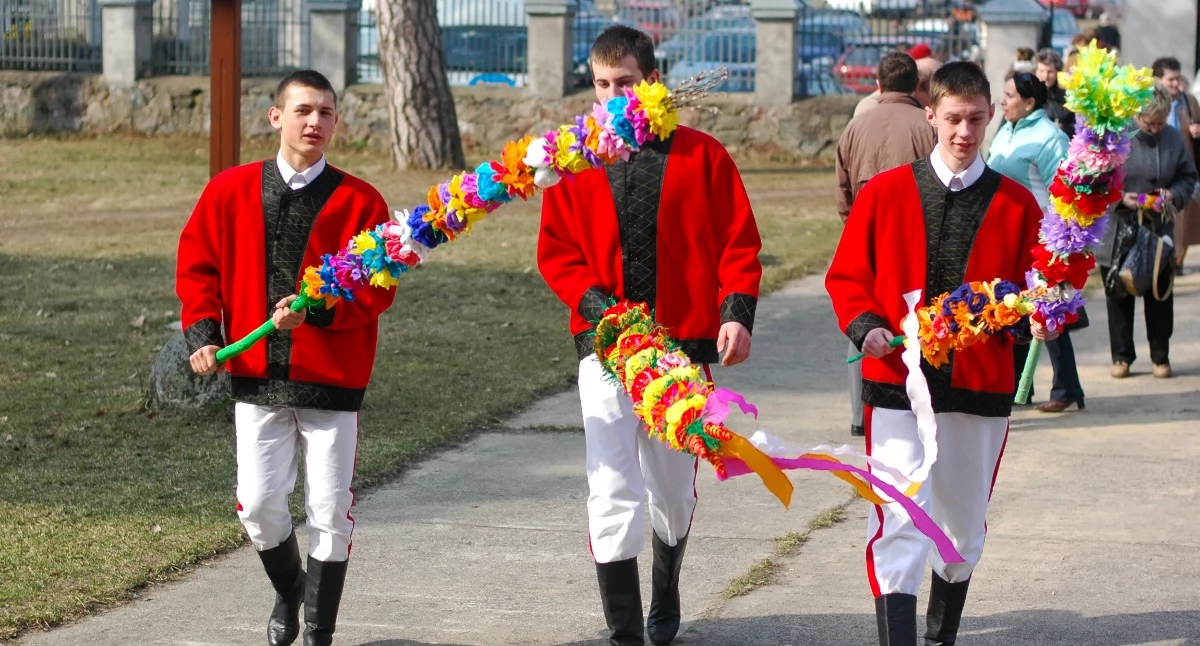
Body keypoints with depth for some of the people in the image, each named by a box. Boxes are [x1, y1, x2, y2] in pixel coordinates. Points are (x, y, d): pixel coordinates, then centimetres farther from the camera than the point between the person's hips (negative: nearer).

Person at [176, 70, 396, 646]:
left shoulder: (359, 201, -3)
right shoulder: (230, 191, 3)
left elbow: (378, 289, -7)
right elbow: (197, 263, 9)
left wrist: (317, 311, -21)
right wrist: (201, 333, -4)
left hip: (332, 381, -1)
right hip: (256, 377, 2)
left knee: (329, 511, 2)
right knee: (258, 505, 2)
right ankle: (287, 590, 31)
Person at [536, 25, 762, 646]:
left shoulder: (701, 156, 0)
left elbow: (740, 242, 0)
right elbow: (556, 251, 2)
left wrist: (737, 313, -13)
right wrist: (598, 307, -14)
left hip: (684, 347, 1)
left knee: (674, 490, 16)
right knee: (612, 495, -11)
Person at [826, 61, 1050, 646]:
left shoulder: (1016, 204, 3)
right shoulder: (885, 193, 1)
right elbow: (847, 275, 5)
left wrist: (1035, 318, -15)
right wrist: (864, 325, -12)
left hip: (982, 386, 3)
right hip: (898, 383, -2)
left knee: (964, 526, 17)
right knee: (900, 522, -14)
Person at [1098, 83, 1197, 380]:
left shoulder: (1174, 139, 0)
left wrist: (1174, 194, -11)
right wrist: (1119, 198, -21)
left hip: (1159, 232, 2)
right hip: (1117, 235, -2)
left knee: (1160, 298, 7)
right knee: (1119, 297, 8)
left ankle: (1161, 356, 20)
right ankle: (1122, 356, 20)